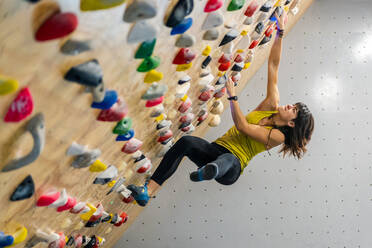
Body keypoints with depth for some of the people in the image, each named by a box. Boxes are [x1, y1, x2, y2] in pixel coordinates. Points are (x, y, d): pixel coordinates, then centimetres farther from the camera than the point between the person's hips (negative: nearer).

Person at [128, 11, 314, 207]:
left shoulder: (278, 136, -4)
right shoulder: (273, 105, 13)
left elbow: (242, 125, -15)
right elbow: (273, 65, 10)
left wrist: (232, 95, -14)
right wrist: (280, 32, 7)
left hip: (232, 165, -5)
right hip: (216, 149, 6)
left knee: (227, 160, -43)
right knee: (186, 141, -26)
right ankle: (148, 192, -36)